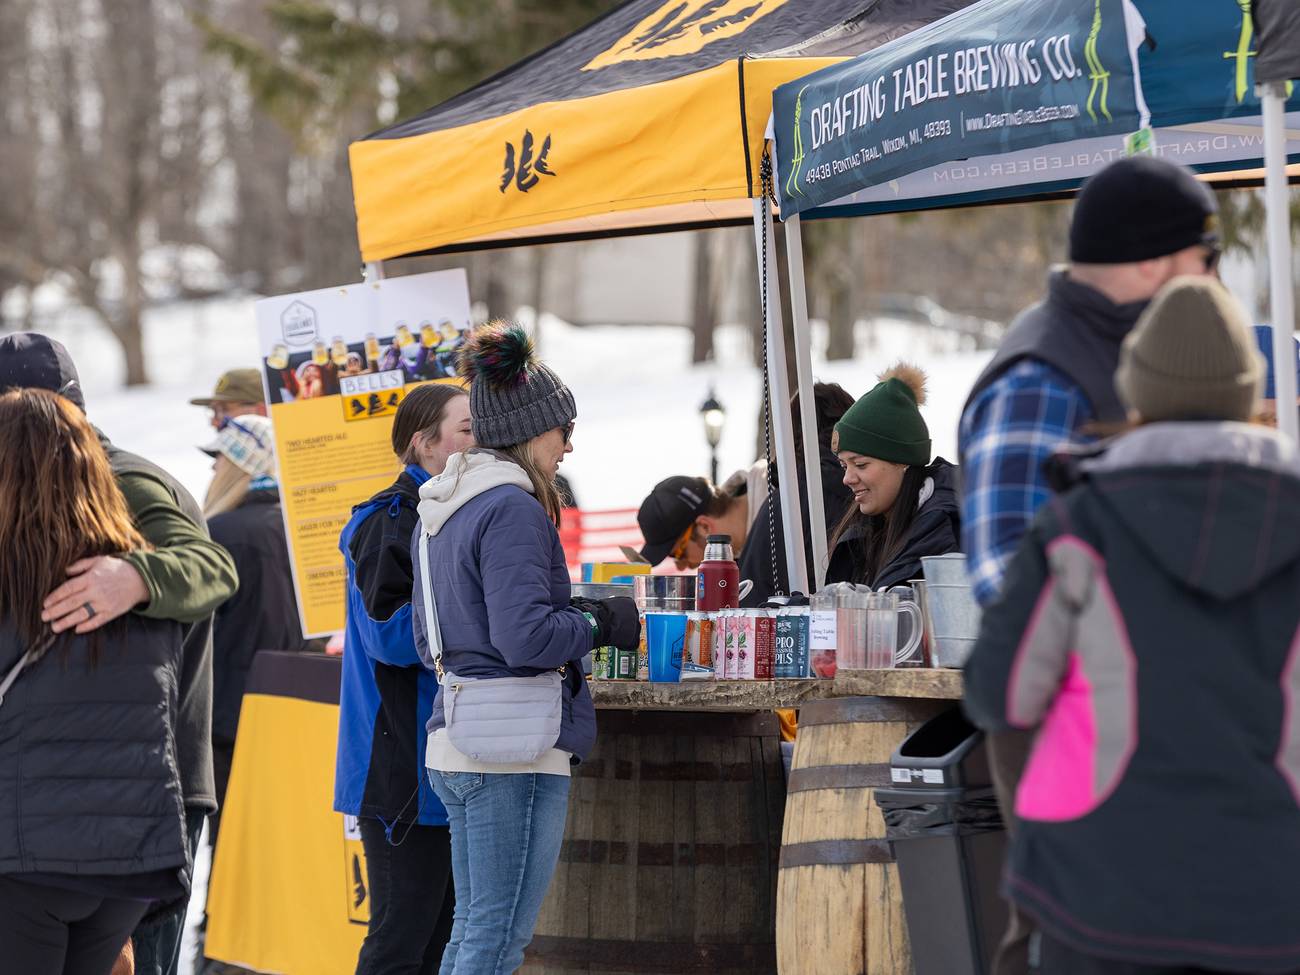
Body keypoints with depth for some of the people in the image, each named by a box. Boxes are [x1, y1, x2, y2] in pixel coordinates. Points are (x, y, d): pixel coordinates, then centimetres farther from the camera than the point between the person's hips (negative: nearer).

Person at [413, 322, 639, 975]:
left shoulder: (442, 510, 16)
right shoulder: (512, 508, -13)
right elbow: (525, 636, -22)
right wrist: (602, 624, -5)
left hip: (455, 745, 10)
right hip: (512, 752, -10)